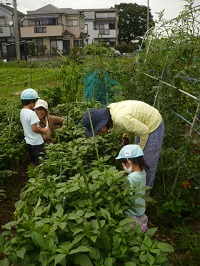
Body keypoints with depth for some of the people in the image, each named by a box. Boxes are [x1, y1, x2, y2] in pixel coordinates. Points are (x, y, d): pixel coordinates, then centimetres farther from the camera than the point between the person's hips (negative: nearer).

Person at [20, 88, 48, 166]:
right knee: (40, 164, 5)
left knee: (32, 162, 21)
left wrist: (40, 129, 8)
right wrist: (43, 130, -7)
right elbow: (34, 129, -24)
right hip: (36, 143, -8)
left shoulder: (22, 112, 4)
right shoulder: (31, 113, -23)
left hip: (29, 142, 8)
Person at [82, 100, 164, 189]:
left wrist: (140, 149, -11)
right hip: (143, 125, 9)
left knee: (147, 163, 2)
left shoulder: (120, 118, -37)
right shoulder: (109, 111, -9)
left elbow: (144, 131, -26)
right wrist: (127, 137, -5)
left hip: (152, 126, -9)